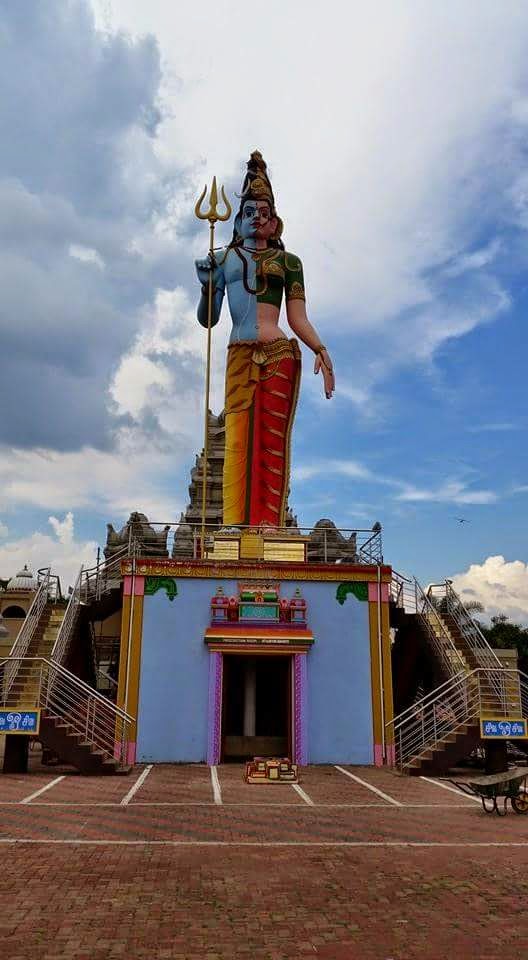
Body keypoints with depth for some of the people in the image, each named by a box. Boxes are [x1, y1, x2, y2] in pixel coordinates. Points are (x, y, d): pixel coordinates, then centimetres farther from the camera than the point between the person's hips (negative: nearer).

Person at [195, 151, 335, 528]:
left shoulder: (288, 261, 15)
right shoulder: (223, 259, 18)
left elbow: (298, 317, 9)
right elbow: (207, 319, 15)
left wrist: (320, 349, -6)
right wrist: (207, 285, -3)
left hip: (280, 355, -1)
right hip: (239, 356, 1)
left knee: (273, 439, -6)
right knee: (238, 439, -6)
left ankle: (269, 525, -6)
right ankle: (236, 525, -5)